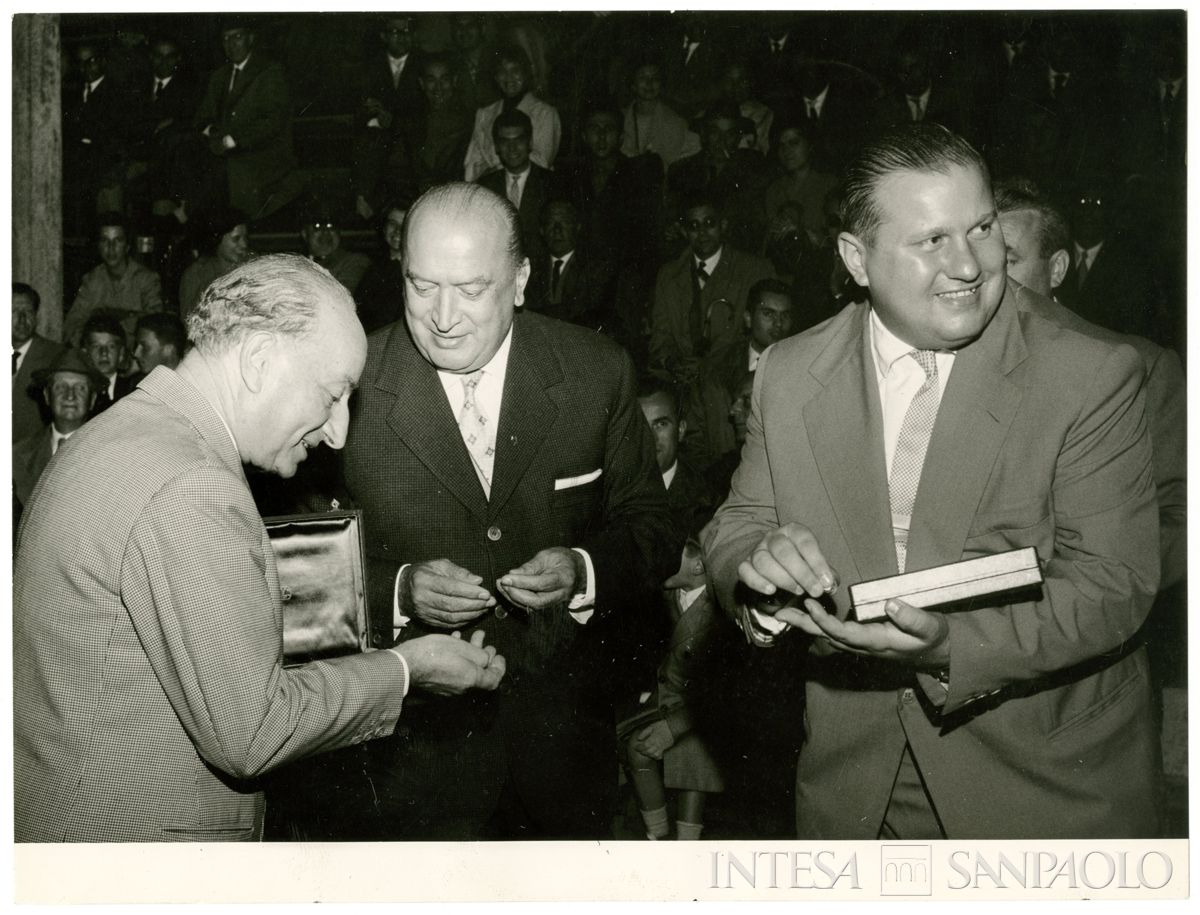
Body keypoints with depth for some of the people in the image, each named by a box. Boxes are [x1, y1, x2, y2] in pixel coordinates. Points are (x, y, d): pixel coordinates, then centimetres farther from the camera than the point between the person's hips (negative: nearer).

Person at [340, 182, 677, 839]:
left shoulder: (597, 373, -6)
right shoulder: (352, 387, -11)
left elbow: (650, 527, -1)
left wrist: (585, 572, -21)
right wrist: (400, 591, -25)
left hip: (566, 729, 2)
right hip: (423, 735, -2)